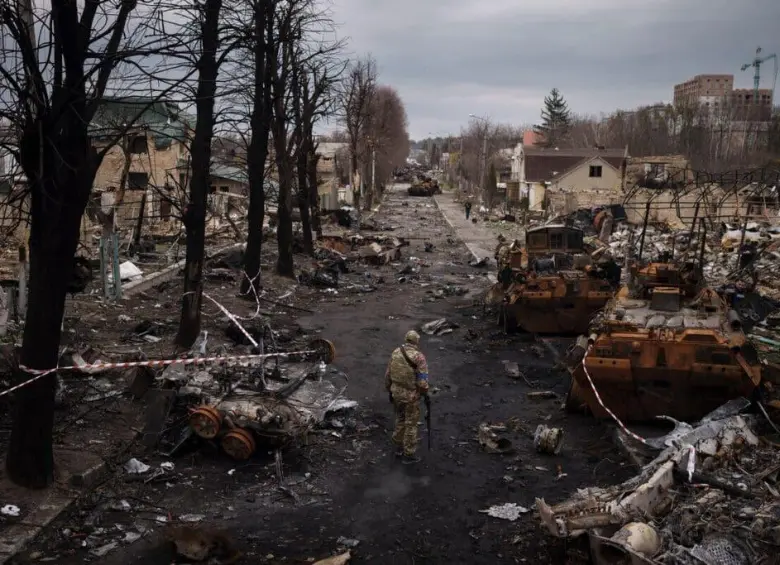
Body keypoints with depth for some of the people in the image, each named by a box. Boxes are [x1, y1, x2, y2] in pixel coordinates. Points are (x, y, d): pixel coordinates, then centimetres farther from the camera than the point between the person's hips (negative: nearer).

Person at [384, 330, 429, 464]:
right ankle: (408, 455, 18)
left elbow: (388, 375, 4)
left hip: (396, 392, 6)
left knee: (400, 418, 25)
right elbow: (422, 381, -21)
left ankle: (399, 447, 37)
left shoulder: (396, 352, -3)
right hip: (411, 395, -6)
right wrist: (425, 392, -1)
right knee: (411, 424, 9)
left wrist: (390, 390, 17)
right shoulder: (419, 357, -20)